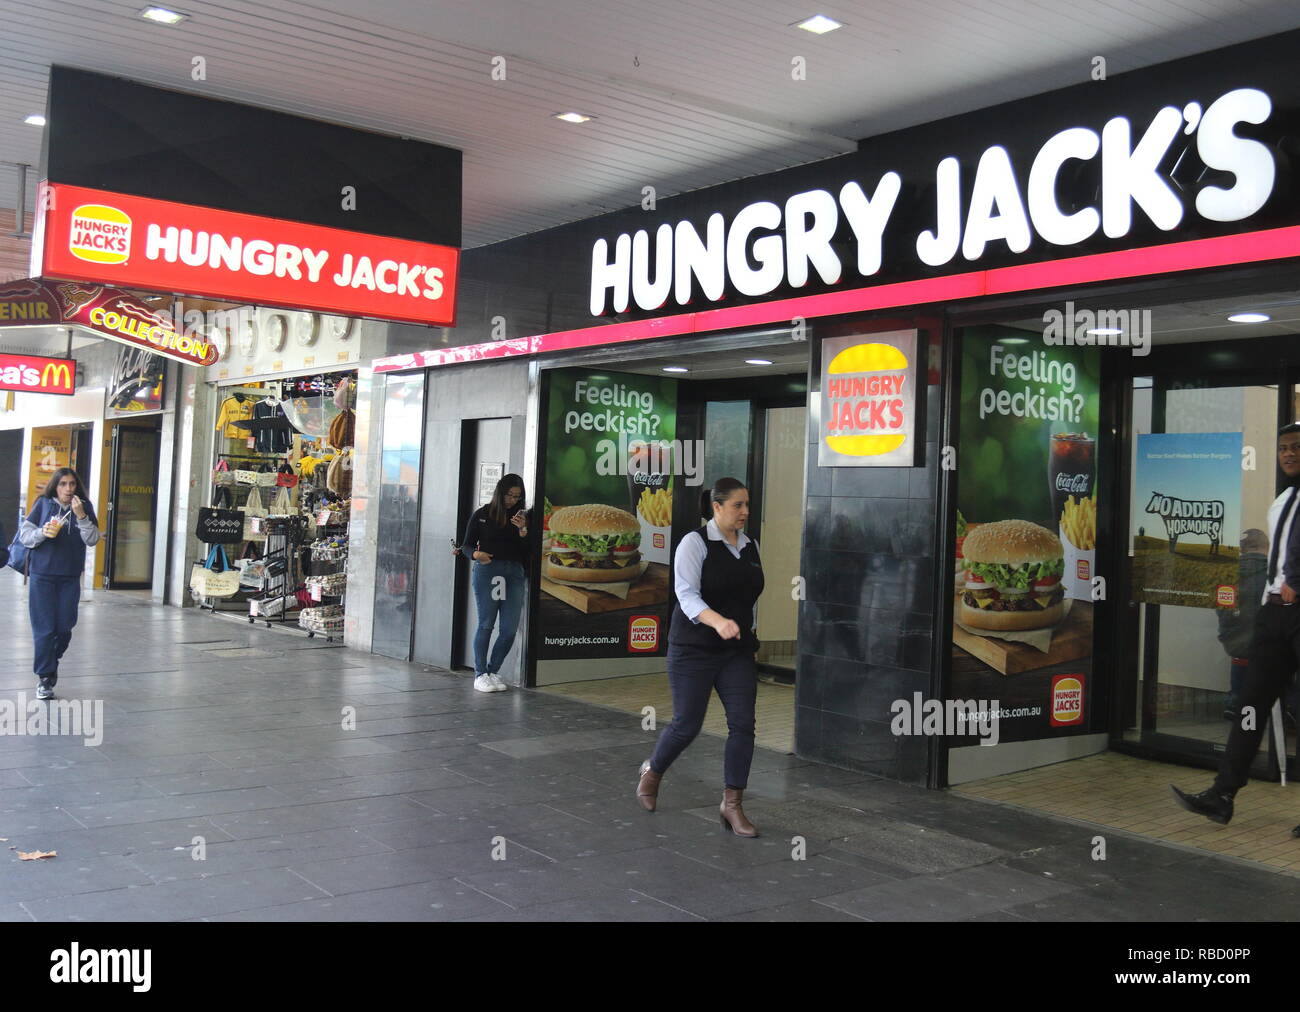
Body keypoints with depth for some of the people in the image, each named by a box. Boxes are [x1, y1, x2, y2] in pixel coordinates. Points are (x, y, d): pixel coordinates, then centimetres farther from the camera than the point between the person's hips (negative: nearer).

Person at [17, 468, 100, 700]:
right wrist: (43, 533, -18)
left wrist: (81, 516, -15)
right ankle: (44, 678, 6)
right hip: (42, 576, -2)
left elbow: (92, 540, -3)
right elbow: (24, 534, 1)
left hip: (70, 578, 2)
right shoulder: (43, 504, 1)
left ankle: (52, 662, 33)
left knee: (64, 628, 6)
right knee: (44, 628, -2)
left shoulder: (84, 507, 4)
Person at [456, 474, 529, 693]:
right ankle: (480, 675, 5)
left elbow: (527, 552, 7)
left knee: (510, 629, -2)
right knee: (486, 624, -3)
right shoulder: (482, 515, 6)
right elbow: (467, 545, 7)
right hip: (487, 571, -3)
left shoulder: (522, 517, 12)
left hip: (514, 574, 3)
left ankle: (493, 671, 13)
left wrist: (523, 531, -9)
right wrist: (476, 554, -14)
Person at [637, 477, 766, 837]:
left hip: (737, 651, 5)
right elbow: (687, 594, -21)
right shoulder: (695, 543, -11)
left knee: (743, 723, -6)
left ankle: (732, 804, 5)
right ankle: (652, 772, 32)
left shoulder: (751, 546, 7)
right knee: (687, 725, 2)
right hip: (694, 649, -5)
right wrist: (717, 621, -37)